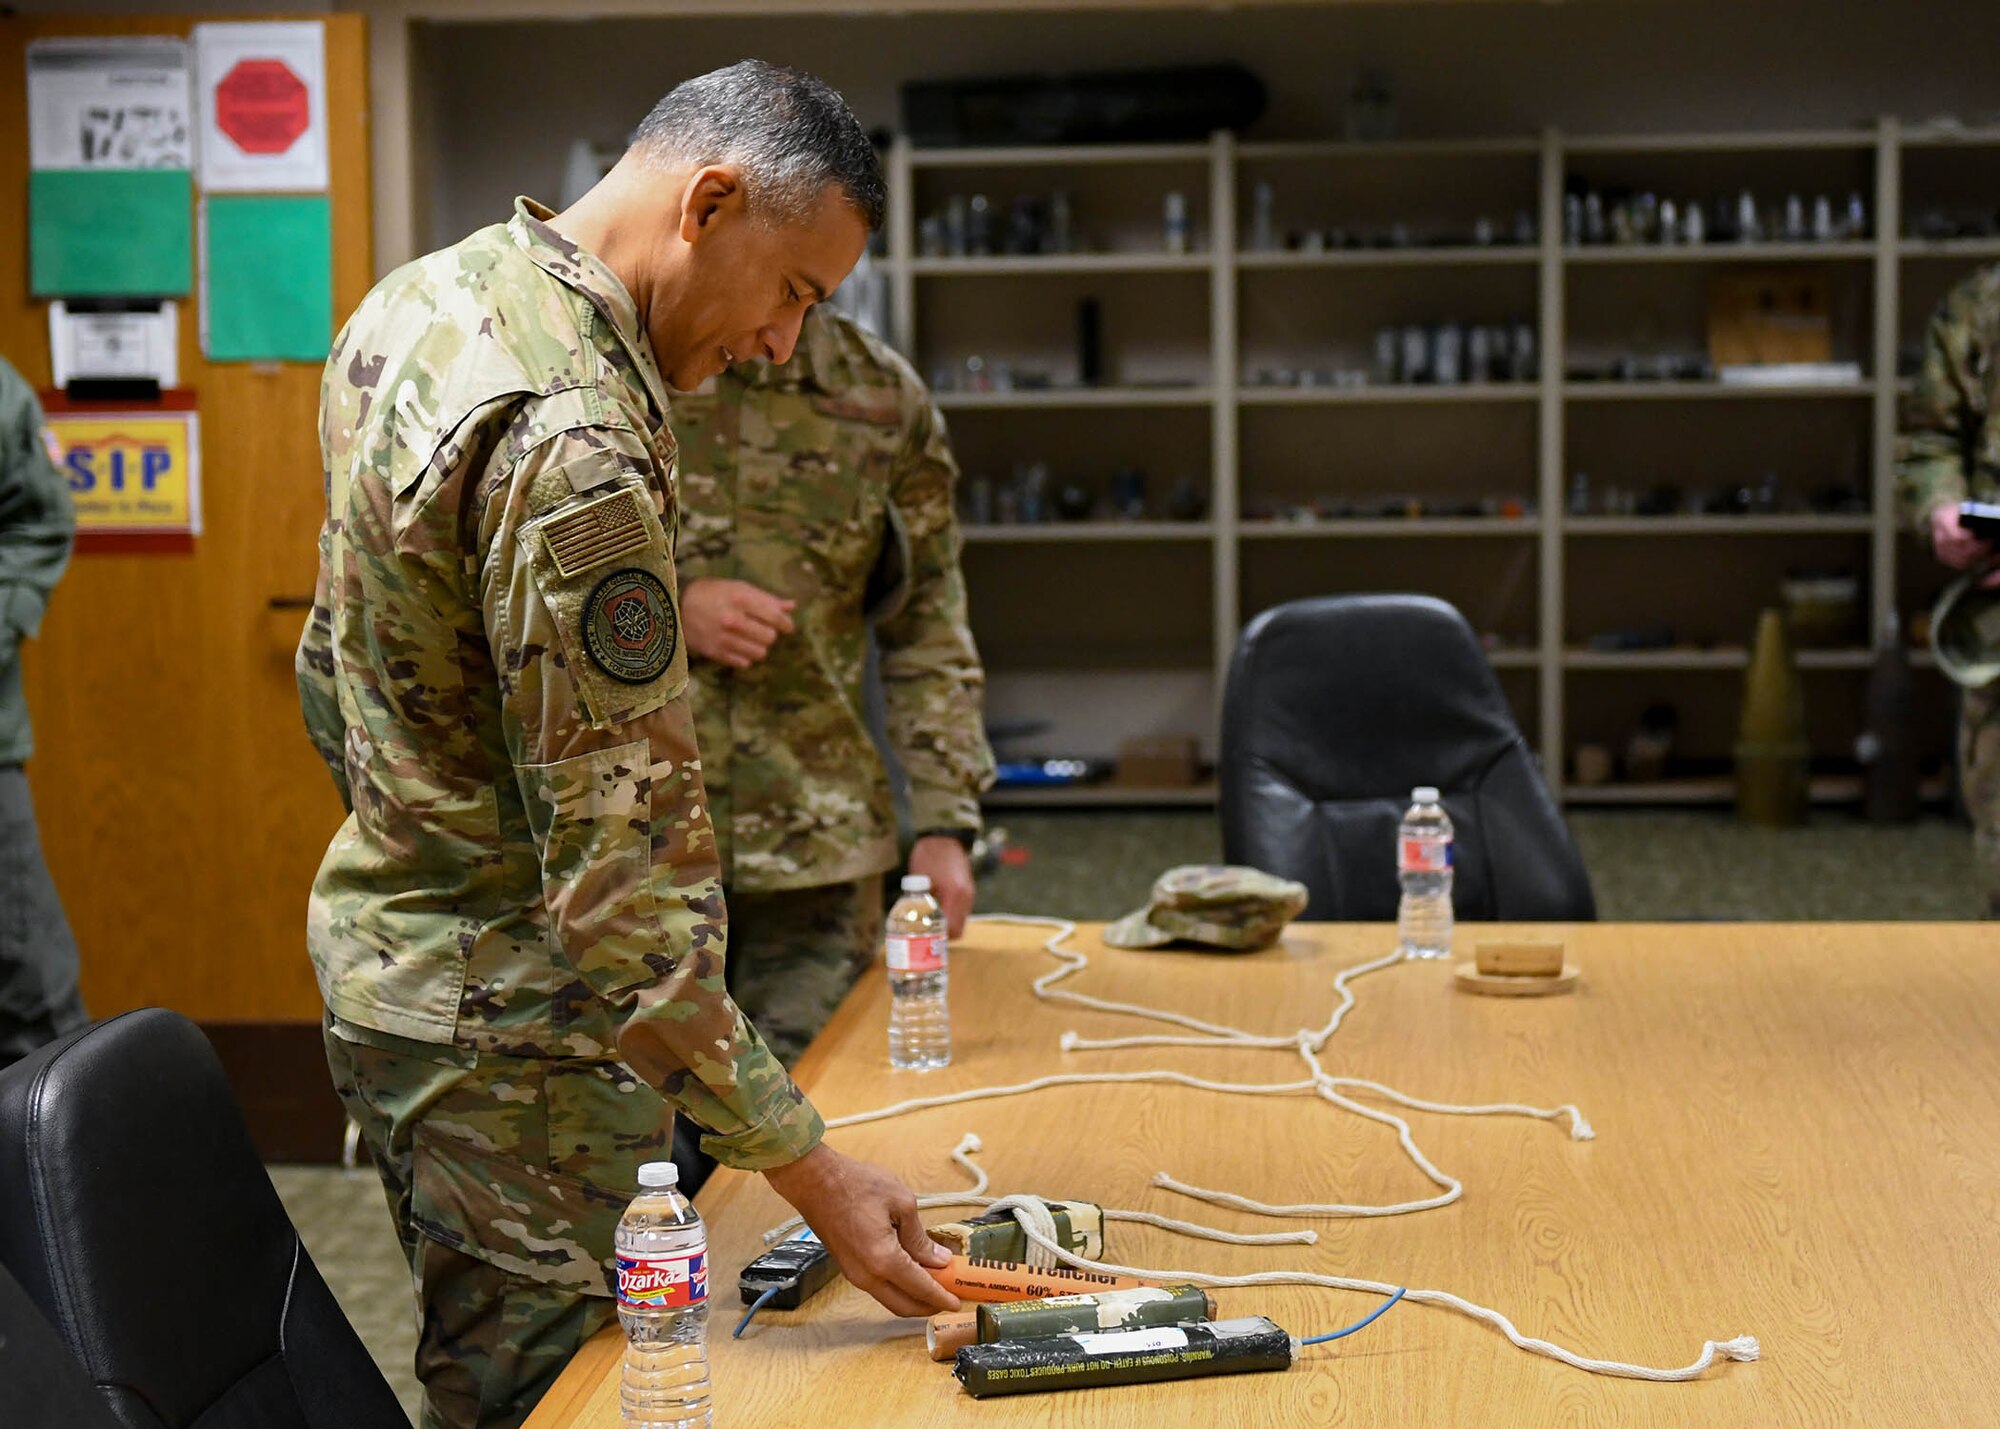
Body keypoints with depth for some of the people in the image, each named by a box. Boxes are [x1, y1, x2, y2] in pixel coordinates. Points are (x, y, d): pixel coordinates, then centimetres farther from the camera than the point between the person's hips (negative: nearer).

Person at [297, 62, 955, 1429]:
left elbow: (336, 675, 16)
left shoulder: (418, 303, 4)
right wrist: (808, 1168, -25)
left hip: (384, 943, 10)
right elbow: (619, 874, -29)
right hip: (507, 1024, -10)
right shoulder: (569, 444, -28)